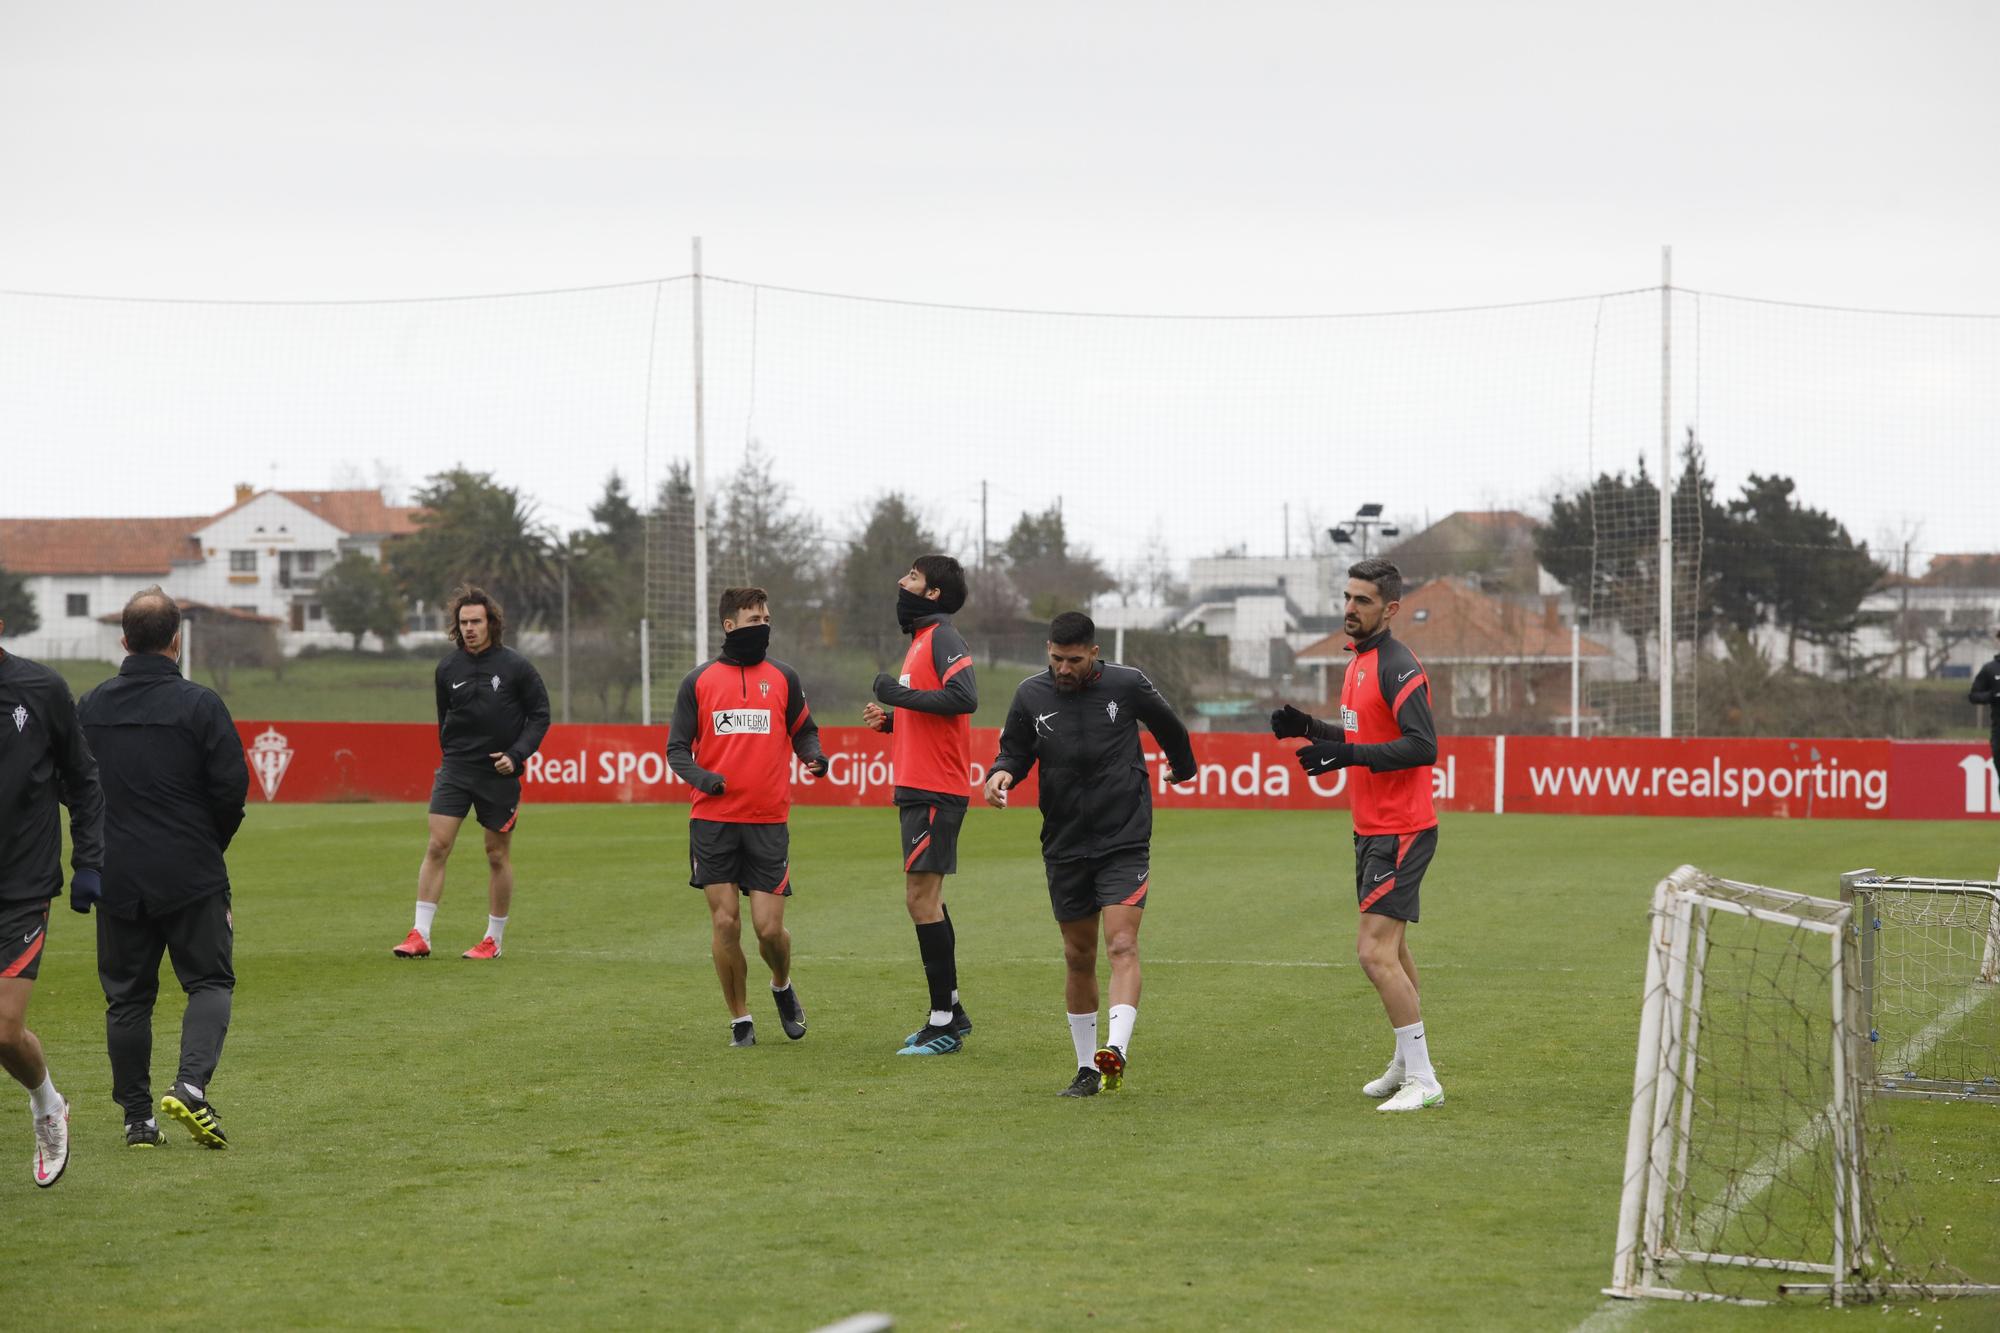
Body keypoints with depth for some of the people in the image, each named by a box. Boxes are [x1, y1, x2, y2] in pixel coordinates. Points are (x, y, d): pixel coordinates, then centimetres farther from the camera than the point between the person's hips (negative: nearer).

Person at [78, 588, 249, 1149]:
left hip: (116, 876, 3)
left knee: (127, 995, 10)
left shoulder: (90, 707, 3)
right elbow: (232, 786, -10)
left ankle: (137, 1117, 9)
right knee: (210, 981, 7)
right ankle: (191, 1084, -15)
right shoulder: (198, 704, -10)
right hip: (191, 873, -3)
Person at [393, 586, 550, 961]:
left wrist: (517, 754, -12)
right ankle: (420, 935, -8)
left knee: (498, 854, 6)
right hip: (455, 768, 2)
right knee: (437, 846, -9)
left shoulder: (515, 666, -6)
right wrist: (451, 755, 11)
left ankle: (494, 940, 16)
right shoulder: (448, 669, 2)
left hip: (500, 772, -2)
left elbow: (540, 714, -1)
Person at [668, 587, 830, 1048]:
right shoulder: (699, 681, 5)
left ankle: (782, 986, 28)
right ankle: (739, 1019, 11)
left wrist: (813, 755, -8)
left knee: (769, 928, -4)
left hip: (768, 822, 0)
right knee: (725, 922, -3)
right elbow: (677, 747, 6)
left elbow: (803, 730, 15)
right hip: (713, 821, 0)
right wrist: (699, 776, -13)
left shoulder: (783, 678, 8)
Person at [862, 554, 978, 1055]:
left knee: (921, 898, -10)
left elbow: (963, 697, -27)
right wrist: (891, 719, 11)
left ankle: (943, 1023, -8)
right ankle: (950, 1012, 21)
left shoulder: (942, 639, -12)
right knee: (925, 899, 14)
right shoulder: (921, 639, 19)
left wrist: (900, 694, -21)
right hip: (918, 788, 10)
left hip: (934, 791, -10)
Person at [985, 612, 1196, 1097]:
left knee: (1122, 945, -18)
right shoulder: (1031, 695, -1)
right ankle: (1087, 1069, 18)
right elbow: (1015, 750, 9)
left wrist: (1183, 766, 30)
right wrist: (1001, 773, -15)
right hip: (1064, 847, 3)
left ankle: (1116, 1052, -31)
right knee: (1078, 957, 9)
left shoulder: (1126, 685, -6)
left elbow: (1167, 725, 13)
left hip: (1125, 841, -3)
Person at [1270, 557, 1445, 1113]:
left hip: (1401, 832, -10)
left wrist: (1348, 755, -27)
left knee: (1374, 950, -15)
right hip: (1372, 830, 10)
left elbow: (1422, 746, -24)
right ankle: (1406, 1066, 30)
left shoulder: (1398, 667, -16)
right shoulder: (1359, 661, 14)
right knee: (1391, 949, 18)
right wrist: (1308, 727, 9)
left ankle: (1423, 1082, -12)